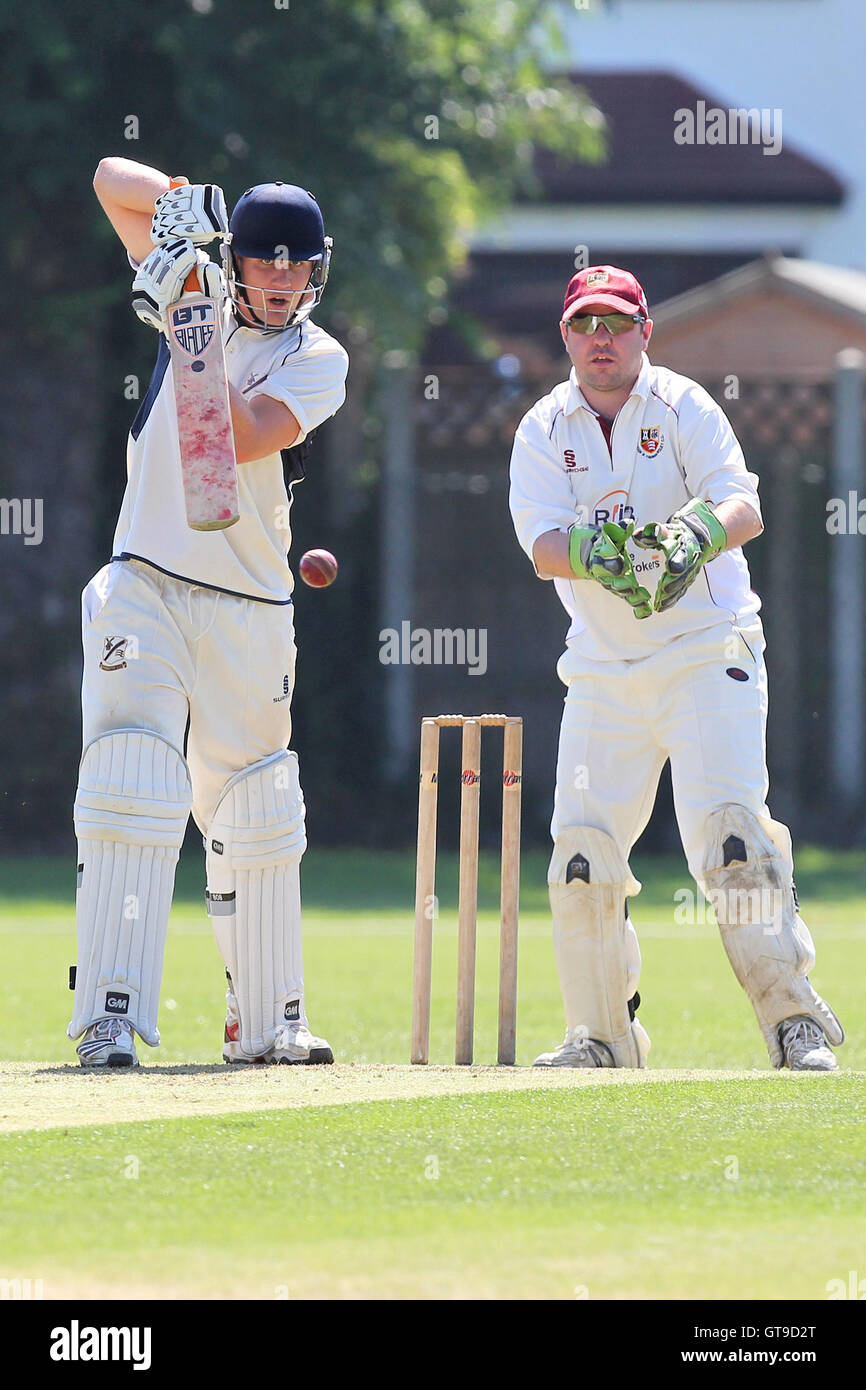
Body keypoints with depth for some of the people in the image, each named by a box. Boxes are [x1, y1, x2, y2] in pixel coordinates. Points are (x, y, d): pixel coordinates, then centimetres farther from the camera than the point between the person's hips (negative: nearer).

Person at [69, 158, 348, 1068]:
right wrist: (183, 203, -11)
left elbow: (240, 440, -17)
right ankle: (110, 1018, -23)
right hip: (144, 590, -2)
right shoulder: (198, 294, 5)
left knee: (256, 820, 10)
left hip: (249, 612, 2)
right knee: (133, 790, -17)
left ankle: (266, 1021, 22)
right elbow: (111, 180, 7)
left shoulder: (320, 360, 1)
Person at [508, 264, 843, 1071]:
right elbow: (541, 544, -11)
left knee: (730, 829, -17)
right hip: (604, 669, 4)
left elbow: (745, 508, -17)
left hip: (707, 655, -4)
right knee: (581, 850, -1)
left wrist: (697, 536, -40)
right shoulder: (543, 432, 4)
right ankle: (603, 1036, 13)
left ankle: (795, 1024, -15)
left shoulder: (683, 408, -3)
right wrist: (591, 554, -34)